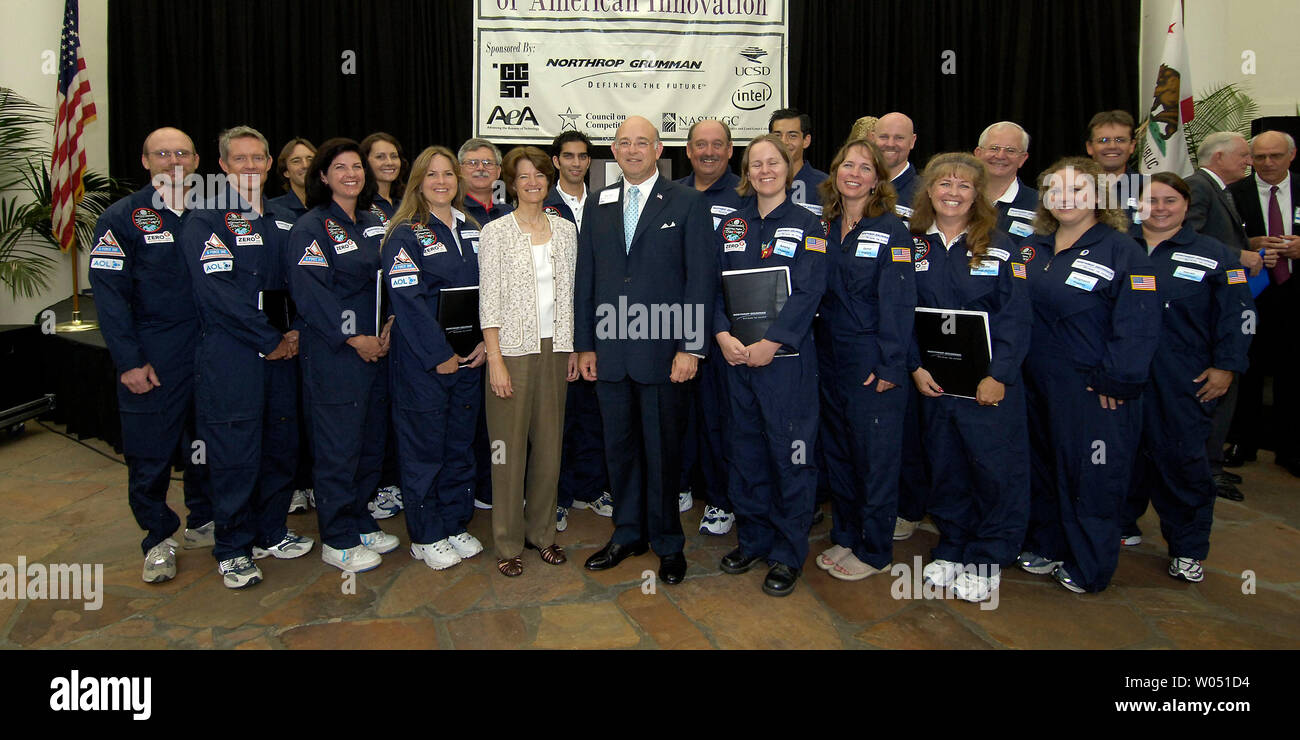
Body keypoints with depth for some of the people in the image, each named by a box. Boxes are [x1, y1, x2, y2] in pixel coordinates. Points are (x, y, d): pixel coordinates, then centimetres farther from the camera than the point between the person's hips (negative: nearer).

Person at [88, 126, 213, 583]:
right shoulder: (122, 217, -2)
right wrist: (129, 361, -13)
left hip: (209, 352, 4)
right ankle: (158, 539, 20)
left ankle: (203, 521, 30)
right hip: (153, 359, -3)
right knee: (150, 451, 4)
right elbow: (109, 292, -7)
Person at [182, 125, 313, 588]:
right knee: (234, 452, -1)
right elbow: (221, 293, -15)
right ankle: (233, 549, 14)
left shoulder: (283, 222, 15)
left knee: (282, 445, 11)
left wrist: (297, 332, -5)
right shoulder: (205, 222, -4)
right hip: (229, 357, -6)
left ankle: (271, 533, 27)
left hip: (281, 352, 6)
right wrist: (271, 341, -14)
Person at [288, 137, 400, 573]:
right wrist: (354, 338, -16)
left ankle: (359, 522, 28)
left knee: (372, 441, 13)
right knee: (338, 446, -1)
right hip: (333, 354, -7)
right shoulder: (311, 227, -7)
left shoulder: (374, 224, 15)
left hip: (376, 349, 7)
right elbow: (311, 291, -15)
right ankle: (338, 541, 12)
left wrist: (390, 326, 0)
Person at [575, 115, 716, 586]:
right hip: (609, 352, 4)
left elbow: (701, 278, -5)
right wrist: (584, 345, 8)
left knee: (663, 450, 6)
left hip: (664, 352, -4)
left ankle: (667, 542, 23)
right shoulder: (598, 206, 12)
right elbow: (585, 279, 12)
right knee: (619, 447, 13)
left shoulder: (687, 204, -1)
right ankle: (628, 534, 30)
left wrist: (691, 348, -11)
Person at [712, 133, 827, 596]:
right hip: (736, 354, 4)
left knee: (789, 451, 1)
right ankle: (751, 539, 27)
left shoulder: (807, 225, -1)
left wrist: (770, 343, -18)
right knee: (745, 448, 11)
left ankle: (788, 553, 15)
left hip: (787, 355, -4)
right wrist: (722, 335, -10)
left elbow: (808, 292, -11)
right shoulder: (731, 225, 11)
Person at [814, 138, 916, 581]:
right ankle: (844, 536, 29)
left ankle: (874, 551, 17)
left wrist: (890, 366, -16)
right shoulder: (826, 228, 9)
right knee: (837, 449, 13)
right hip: (831, 356, 6)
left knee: (876, 453, 3)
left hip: (873, 360, -6)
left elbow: (898, 303, -12)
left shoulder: (891, 230, -7)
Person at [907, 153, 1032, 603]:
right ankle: (951, 549, 27)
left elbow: (1015, 318, -6)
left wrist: (999, 376, -14)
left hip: (990, 380, -2)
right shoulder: (913, 245, 5)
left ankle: (987, 558, 17)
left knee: (995, 465, 0)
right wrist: (916, 367, -6)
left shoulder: (999, 246, -2)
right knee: (945, 464, 11)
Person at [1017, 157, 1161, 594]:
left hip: (1093, 390, -6)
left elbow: (1138, 325, -14)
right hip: (1036, 385, 6)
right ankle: (1045, 546, 34)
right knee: (1042, 466, 17)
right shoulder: (1033, 248, 10)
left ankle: (1088, 566, 21)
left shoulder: (1122, 251, -9)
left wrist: (1114, 380, -17)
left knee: (1090, 475, 3)